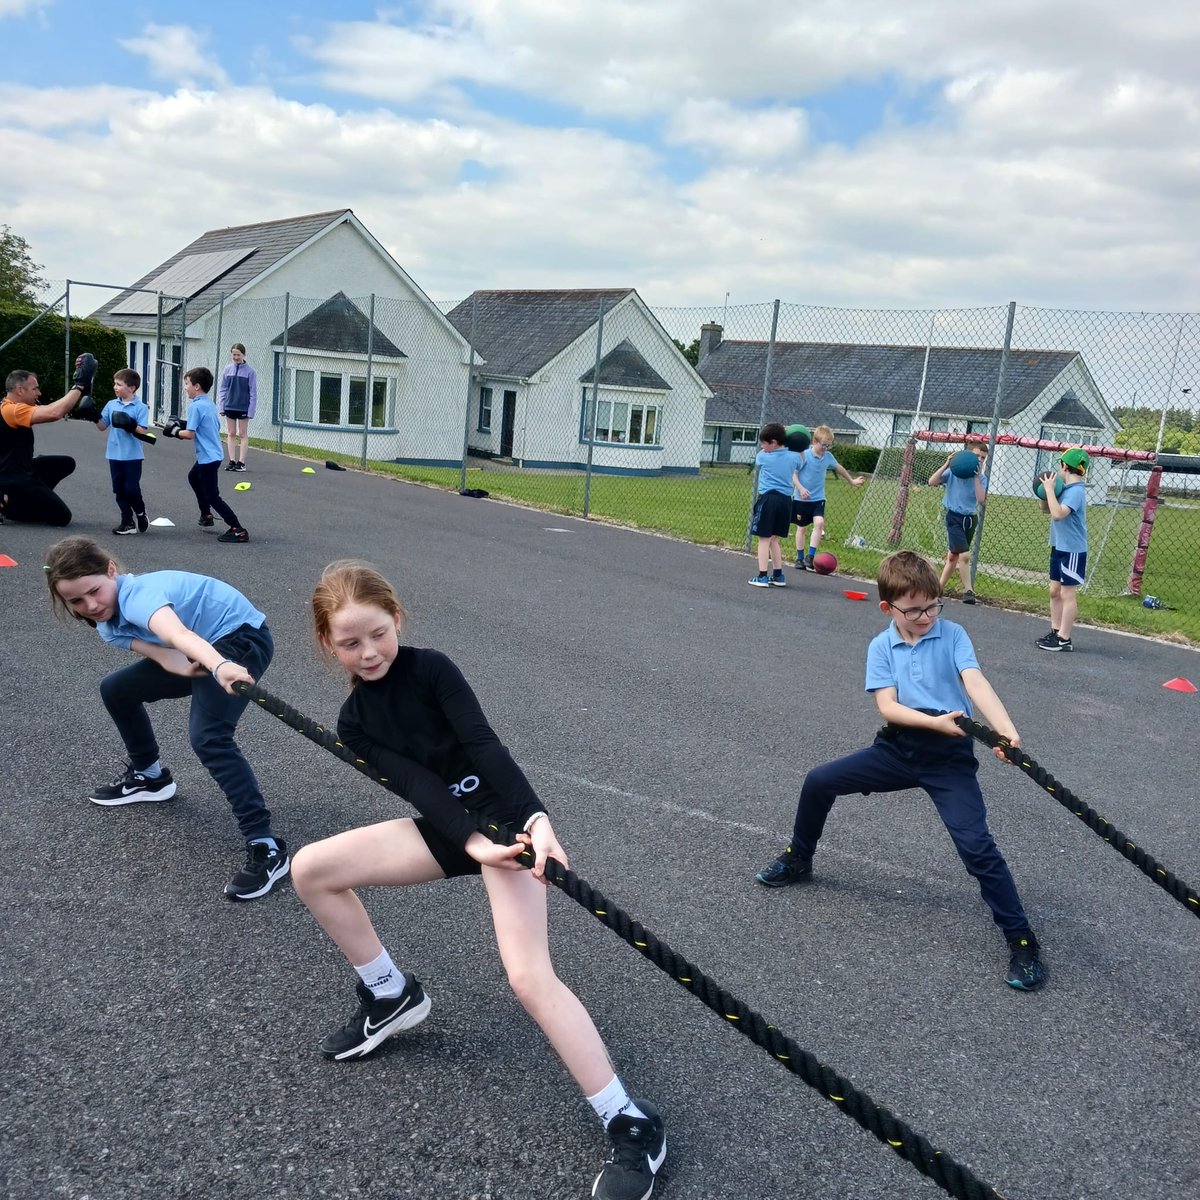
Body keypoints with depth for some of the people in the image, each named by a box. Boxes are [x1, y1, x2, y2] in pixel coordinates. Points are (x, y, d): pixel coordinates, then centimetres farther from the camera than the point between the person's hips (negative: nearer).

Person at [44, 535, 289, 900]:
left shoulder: (137, 596, -28)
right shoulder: (109, 626, -1)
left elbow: (177, 634, -51)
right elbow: (165, 654, -17)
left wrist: (219, 667, -70)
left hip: (242, 637, -10)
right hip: (206, 651, 10)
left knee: (208, 737, -28)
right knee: (116, 689, 14)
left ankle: (266, 848, -28)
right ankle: (149, 777, 37)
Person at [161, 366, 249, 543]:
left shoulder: (195, 406, -18)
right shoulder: (210, 404, 9)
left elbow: (190, 434, -22)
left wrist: (175, 431, -2)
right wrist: (183, 425, 14)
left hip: (208, 457, -10)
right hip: (213, 454, 10)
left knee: (212, 496, -7)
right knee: (194, 477, 33)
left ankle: (238, 530, -12)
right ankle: (206, 516, 41)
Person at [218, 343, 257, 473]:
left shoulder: (249, 371, -8)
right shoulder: (227, 369, 1)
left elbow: (253, 392, -6)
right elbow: (222, 389, 7)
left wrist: (251, 410, -10)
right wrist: (221, 407, 2)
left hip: (243, 407, -3)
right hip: (229, 406, 3)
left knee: (243, 434, 5)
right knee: (231, 434, 8)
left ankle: (241, 462, 9)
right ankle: (232, 461, 14)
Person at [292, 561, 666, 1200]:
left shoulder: (430, 668, -12)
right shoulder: (353, 723, 0)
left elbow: (484, 745, -23)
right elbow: (417, 786, -14)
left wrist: (536, 819, -37)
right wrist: (474, 844, -30)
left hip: (504, 818, -6)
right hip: (448, 828, 6)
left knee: (529, 977, -22)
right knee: (310, 870, -2)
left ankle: (632, 1124, -15)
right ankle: (392, 996, 16)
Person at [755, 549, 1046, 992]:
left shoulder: (952, 635, -6)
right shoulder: (881, 647, 2)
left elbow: (976, 683, -22)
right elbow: (887, 706, -10)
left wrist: (1006, 731, -39)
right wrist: (935, 722, -27)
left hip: (949, 757, -3)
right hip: (899, 748, 4)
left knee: (977, 846, -14)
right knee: (818, 782, 4)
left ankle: (1021, 939, 0)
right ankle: (798, 860, 30)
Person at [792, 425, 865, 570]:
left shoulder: (828, 456, 2)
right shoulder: (804, 455, -14)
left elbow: (838, 468, 20)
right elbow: (794, 473, -14)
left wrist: (851, 481, 32)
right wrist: (800, 488, -26)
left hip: (818, 498, 3)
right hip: (801, 498, -3)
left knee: (819, 523, -16)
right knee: (801, 527, 7)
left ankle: (810, 556, -13)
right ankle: (800, 558, 19)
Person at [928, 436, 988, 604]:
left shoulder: (981, 478, 2)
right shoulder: (954, 471, -6)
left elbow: (982, 500, -12)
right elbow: (932, 482, -14)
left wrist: (976, 477, -15)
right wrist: (946, 464, -19)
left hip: (970, 519, 5)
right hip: (954, 517, -5)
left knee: (954, 555, 14)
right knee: (964, 555, -17)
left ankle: (940, 588, 26)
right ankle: (968, 591, -9)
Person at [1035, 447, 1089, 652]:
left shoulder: (1075, 492, -19)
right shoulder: (1064, 489, 7)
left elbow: (1058, 514, -32)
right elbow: (1045, 509, 19)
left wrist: (1049, 489, -23)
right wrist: (1045, 490, 1)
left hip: (1072, 550, -9)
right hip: (1059, 547, 9)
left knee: (1067, 593, -3)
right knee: (1055, 591, 14)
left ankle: (1064, 639, 1)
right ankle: (1055, 631, 24)